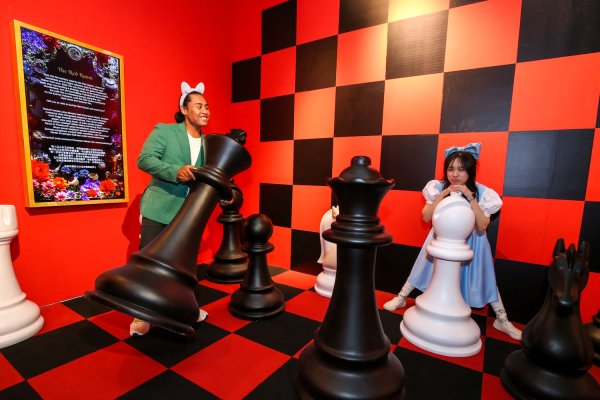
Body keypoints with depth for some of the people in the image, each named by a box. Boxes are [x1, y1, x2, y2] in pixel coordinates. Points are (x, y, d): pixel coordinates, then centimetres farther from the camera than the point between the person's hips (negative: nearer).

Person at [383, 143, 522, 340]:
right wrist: (443, 194, -33)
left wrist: (470, 197, -35)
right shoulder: (438, 187, -18)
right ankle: (401, 297, 24)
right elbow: (426, 217, -23)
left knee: (481, 278, 9)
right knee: (425, 268, 9)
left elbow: (482, 226, -27)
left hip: (470, 243, 0)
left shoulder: (481, 192, -19)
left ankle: (502, 320, 29)